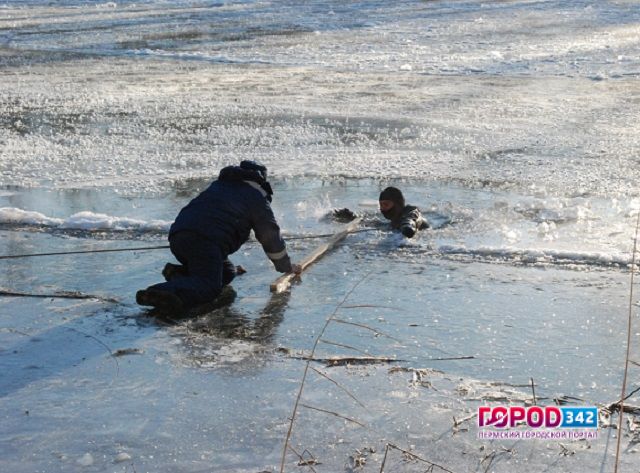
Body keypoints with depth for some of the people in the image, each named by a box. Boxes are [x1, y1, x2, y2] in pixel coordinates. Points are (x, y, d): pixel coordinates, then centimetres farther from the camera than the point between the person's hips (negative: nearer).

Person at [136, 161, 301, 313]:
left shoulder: (218, 184, 36)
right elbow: (271, 236, 20)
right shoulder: (257, 197, 16)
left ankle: (179, 273, 0)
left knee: (227, 272, 18)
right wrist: (287, 267, 34)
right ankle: (165, 292, -45)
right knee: (209, 286, -19)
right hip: (206, 240, -7)